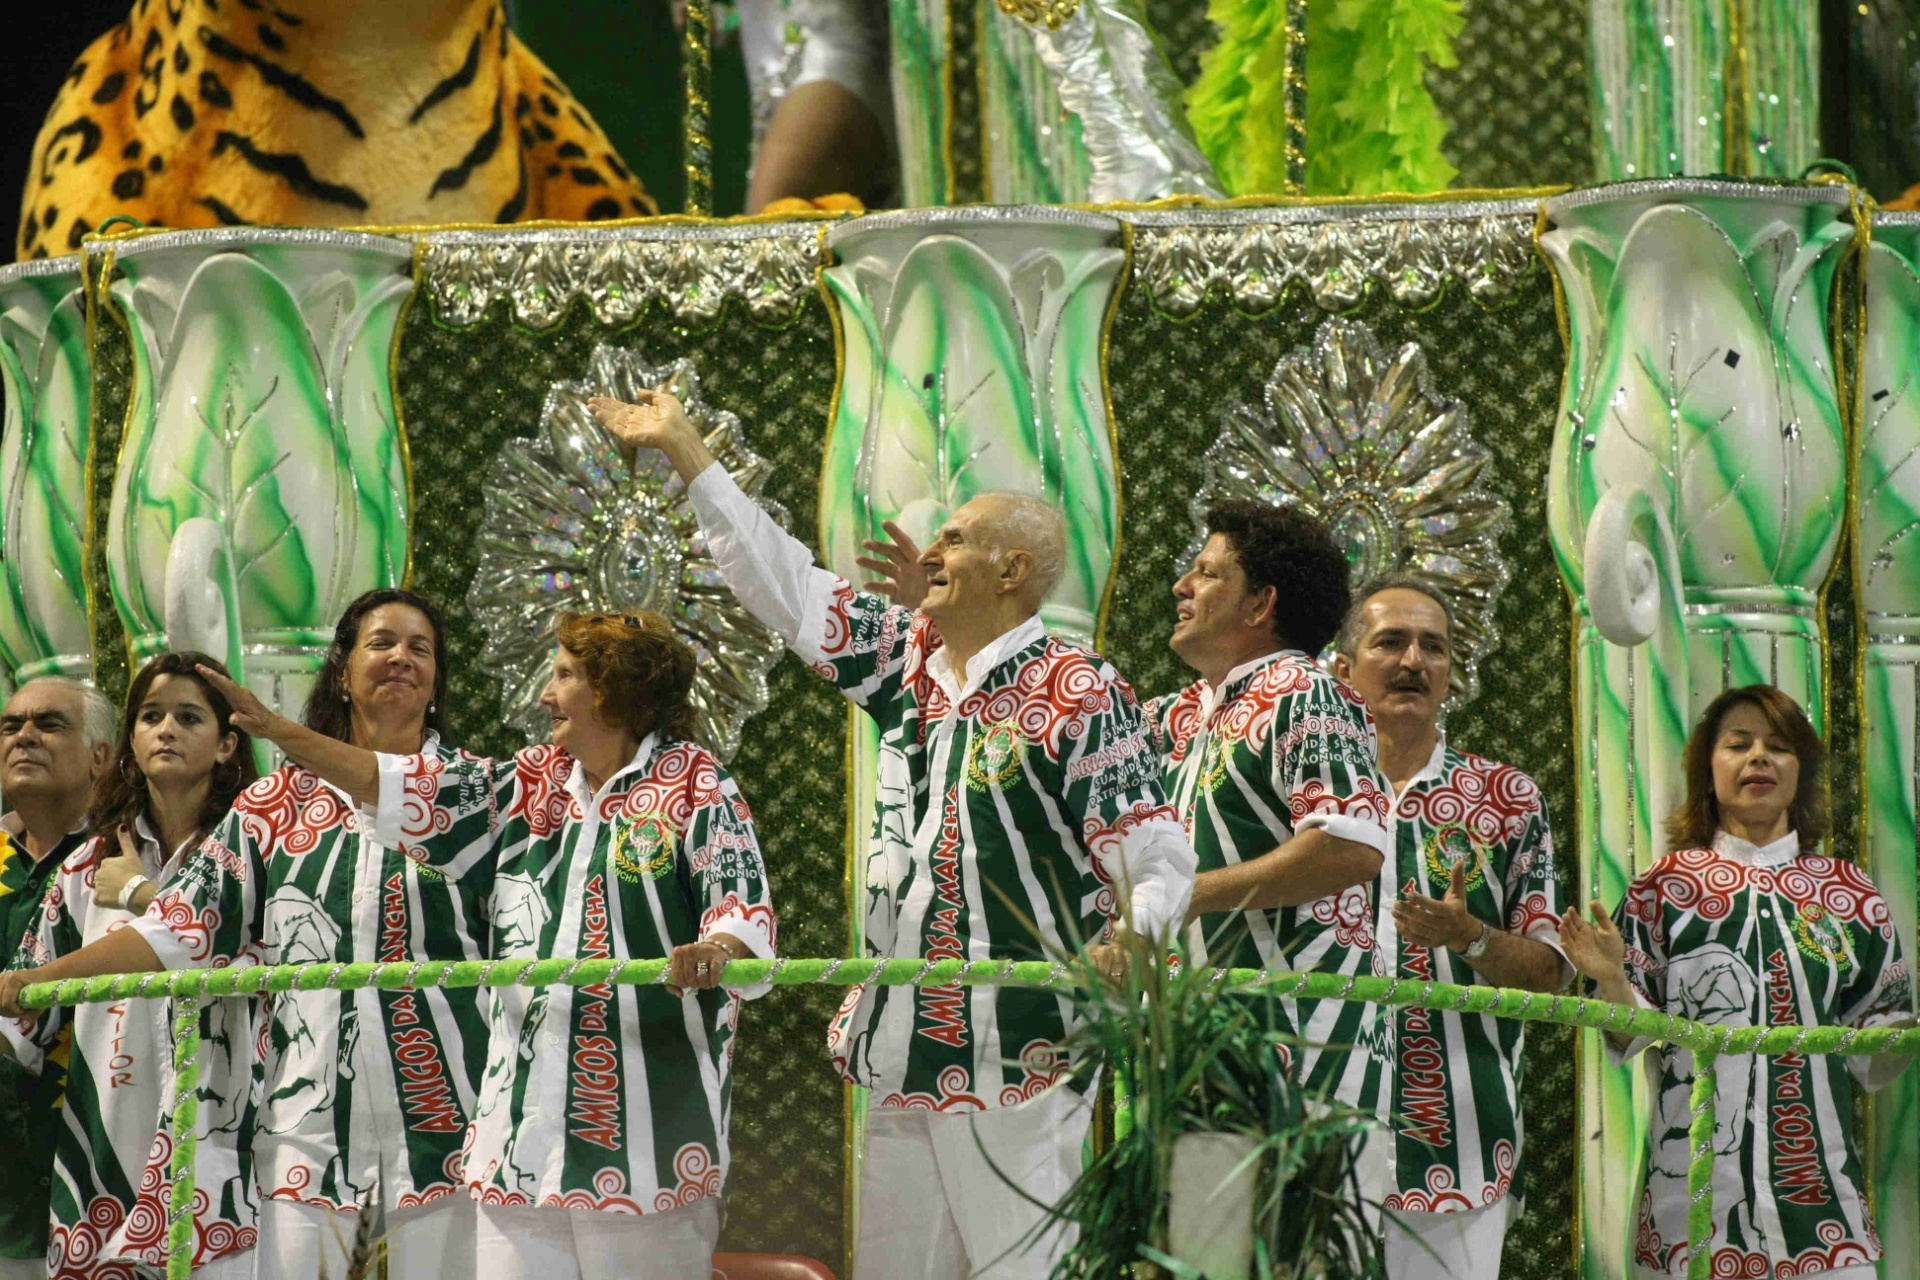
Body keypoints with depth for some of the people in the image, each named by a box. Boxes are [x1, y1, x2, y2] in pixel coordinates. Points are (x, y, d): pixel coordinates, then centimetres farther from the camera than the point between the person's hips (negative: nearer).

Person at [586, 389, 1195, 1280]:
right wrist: (681, 447, 24)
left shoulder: (1078, 694, -7)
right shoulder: (911, 663, 14)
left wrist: (1130, 941, -33)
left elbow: (1156, 856, -12)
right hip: (907, 1068, 8)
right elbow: (789, 587, 21)